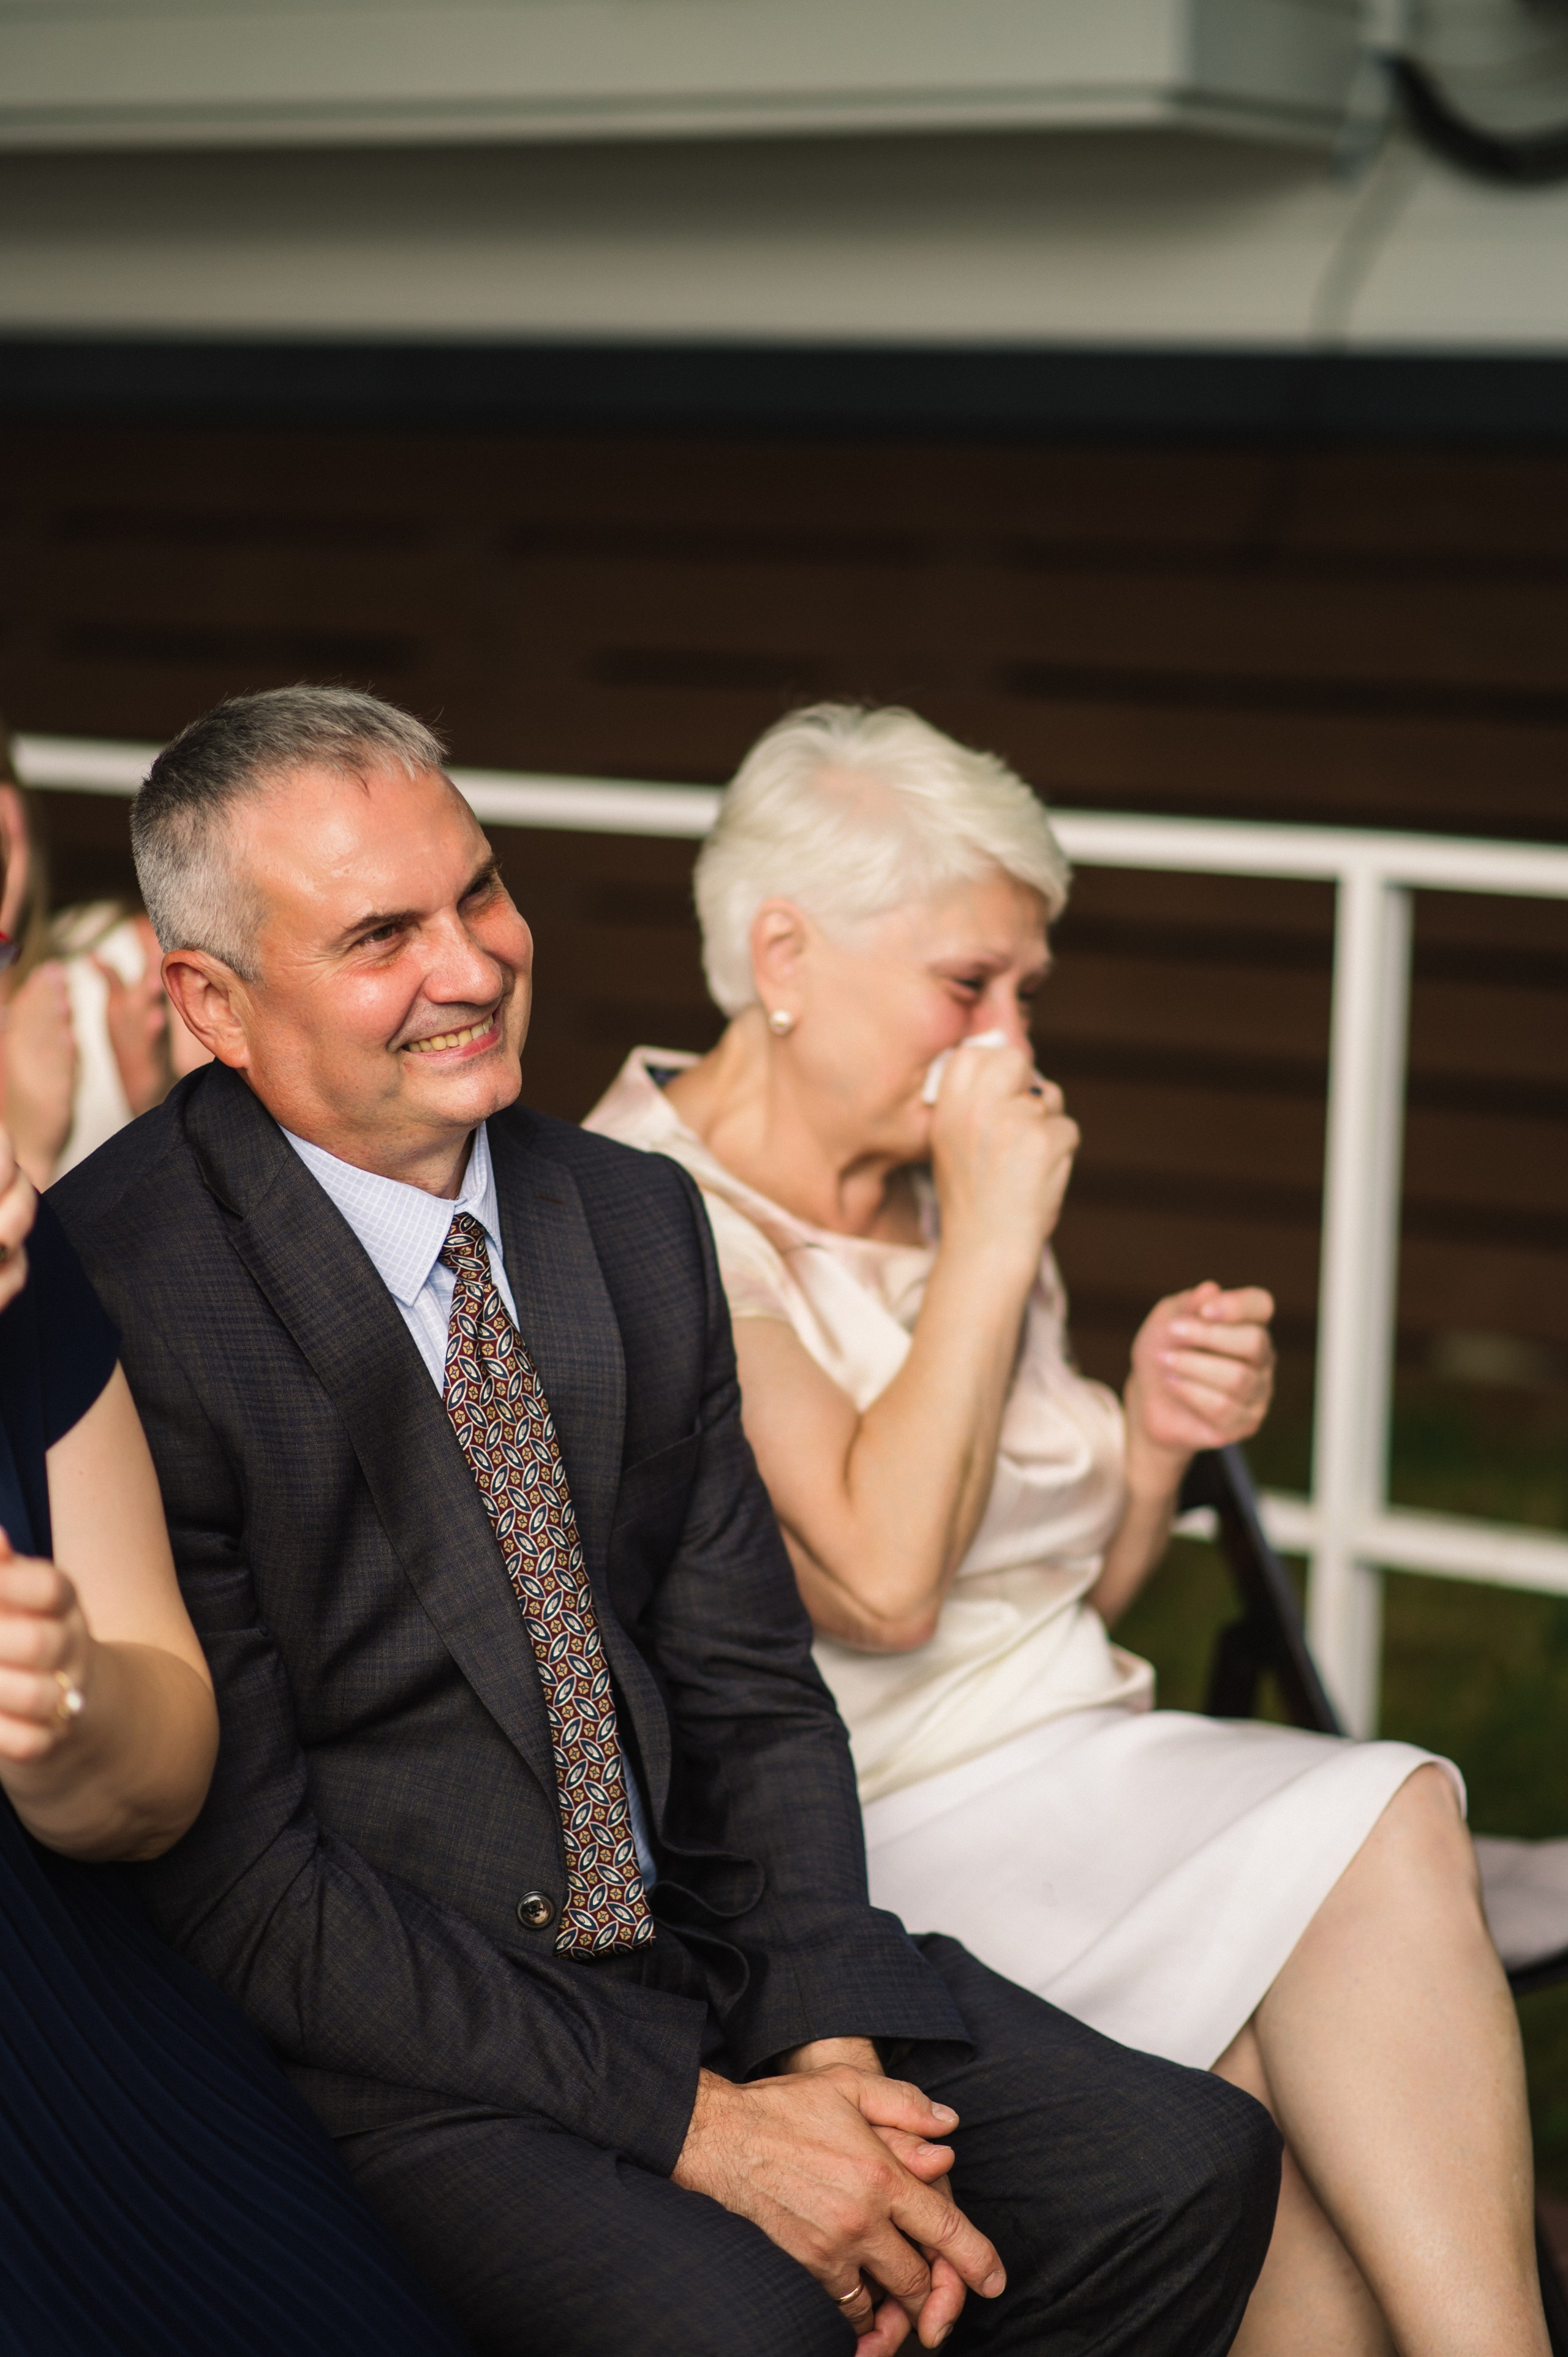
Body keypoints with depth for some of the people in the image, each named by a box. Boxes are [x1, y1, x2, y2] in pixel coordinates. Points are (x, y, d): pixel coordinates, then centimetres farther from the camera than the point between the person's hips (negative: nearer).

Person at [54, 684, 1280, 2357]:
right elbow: (236, 1882, -17)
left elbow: (752, 1696, 10)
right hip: (363, 2036, -7)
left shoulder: (638, 1221, 7)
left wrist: (834, 2043, -8)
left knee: (1186, 2167, -9)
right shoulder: (99, 1303, -16)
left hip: (693, 1955, 7)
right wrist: (693, 2121, -19)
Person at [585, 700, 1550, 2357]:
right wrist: (991, 1241, -15)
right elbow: (880, 1581, -22)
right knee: (1375, 1841, -25)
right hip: (865, 1831, -7)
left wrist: (1156, 1442, 0)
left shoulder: (948, 1193, 15)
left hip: (1073, 1756, 7)